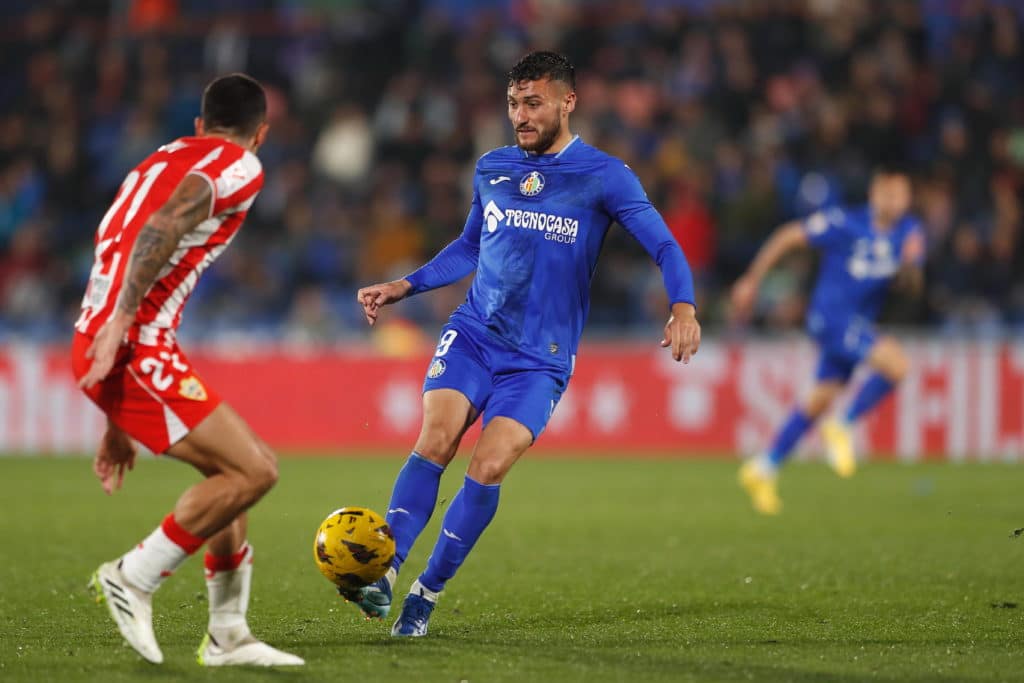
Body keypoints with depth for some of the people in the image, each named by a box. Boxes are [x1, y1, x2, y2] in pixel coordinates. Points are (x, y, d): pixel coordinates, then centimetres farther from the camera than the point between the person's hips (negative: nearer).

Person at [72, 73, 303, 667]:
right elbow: (165, 226, -19)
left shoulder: (163, 160, 29)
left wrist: (118, 425, 33)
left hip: (105, 346, 9)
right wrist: (119, 323, -25)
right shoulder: (240, 166, 1)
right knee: (254, 471, -10)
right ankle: (133, 579, -5)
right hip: (137, 347, -9)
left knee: (236, 468, 16)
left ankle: (228, 634, 17)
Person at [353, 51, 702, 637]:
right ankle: (383, 572, -25)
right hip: (473, 333, 3)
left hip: (541, 359, -3)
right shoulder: (491, 170, 9)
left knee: (488, 468, -18)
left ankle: (427, 594, -5)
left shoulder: (604, 176, -5)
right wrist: (403, 287, 15)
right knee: (436, 439, -21)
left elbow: (664, 246, -10)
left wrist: (683, 306, -28)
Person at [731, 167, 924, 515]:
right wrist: (751, 281, -3)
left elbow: (912, 282, -1)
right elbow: (788, 237, -6)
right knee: (895, 363, -24)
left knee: (821, 398, 14)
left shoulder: (909, 232, 2)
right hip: (831, 314, -7)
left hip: (858, 323, 7)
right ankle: (842, 428, -6)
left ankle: (765, 469, 27)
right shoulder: (845, 223, -14)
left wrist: (910, 268, -25)